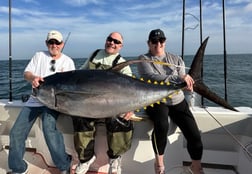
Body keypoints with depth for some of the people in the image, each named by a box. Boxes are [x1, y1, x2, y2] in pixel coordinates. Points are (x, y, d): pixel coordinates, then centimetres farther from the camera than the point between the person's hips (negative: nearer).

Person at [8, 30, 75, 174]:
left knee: (50, 130, -27)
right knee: (16, 133, -2)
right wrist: (33, 77, -19)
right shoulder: (39, 56, 13)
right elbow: (26, 73, 5)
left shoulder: (68, 61, 8)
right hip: (34, 100, 4)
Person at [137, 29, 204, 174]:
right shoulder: (143, 59, 0)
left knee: (194, 134, -9)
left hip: (178, 101, 4)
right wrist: (178, 78, -32)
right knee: (162, 125, -33)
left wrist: (187, 82, -23)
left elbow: (184, 82, 2)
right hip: (156, 101, -3)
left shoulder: (176, 59, 11)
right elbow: (151, 77, -20)